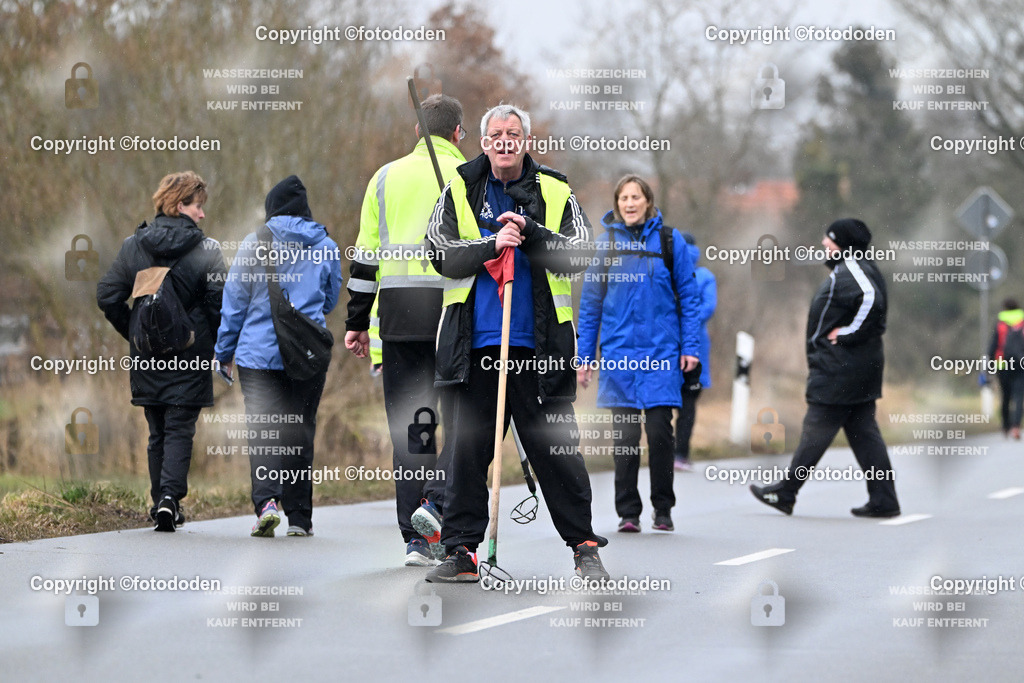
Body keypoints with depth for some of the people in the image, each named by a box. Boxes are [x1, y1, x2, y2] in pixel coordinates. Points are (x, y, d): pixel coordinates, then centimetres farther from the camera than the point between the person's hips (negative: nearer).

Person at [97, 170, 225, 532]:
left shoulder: (133, 245, 3)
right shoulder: (206, 249, -8)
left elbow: (108, 295, 1)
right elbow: (220, 303, -12)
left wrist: (135, 334, 11)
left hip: (147, 357, 4)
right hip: (191, 359, -3)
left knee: (158, 432, 15)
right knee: (180, 429, -1)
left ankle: (161, 502, 17)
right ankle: (170, 496, -18)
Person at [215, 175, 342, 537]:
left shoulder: (254, 243, -2)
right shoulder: (326, 247, 5)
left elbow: (235, 301, 1)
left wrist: (225, 352, 9)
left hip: (259, 353, -2)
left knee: (262, 430, -3)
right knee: (299, 430, 9)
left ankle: (267, 500, -24)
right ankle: (299, 518, 10)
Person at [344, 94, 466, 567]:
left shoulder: (386, 177, 13)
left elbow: (365, 256, 11)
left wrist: (356, 322, 16)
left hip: (397, 311, 3)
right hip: (453, 307, -3)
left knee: (408, 422, 6)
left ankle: (417, 539, 4)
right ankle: (436, 502, -15)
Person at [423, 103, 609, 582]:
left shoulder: (555, 194, 8)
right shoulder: (459, 193, 10)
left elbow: (579, 254, -2)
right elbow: (442, 255, 0)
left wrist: (530, 233, -16)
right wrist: (491, 245, -15)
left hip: (538, 345, -1)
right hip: (475, 343, 1)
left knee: (556, 449, 0)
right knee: (468, 448, 3)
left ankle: (584, 547, 8)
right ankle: (461, 551, 9)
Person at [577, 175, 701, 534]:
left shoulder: (669, 240, 2)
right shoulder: (606, 242, 6)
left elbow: (688, 297, 5)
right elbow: (591, 302, 9)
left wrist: (690, 347, -1)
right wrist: (585, 356, 7)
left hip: (661, 350, -1)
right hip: (618, 352, 1)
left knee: (659, 430, -6)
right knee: (624, 434, 0)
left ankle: (663, 508, 10)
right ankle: (627, 512, 9)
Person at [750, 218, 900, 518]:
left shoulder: (849, 271, -16)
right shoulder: (850, 270, 16)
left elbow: (870, 299, -32)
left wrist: (848, 334, -23)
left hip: (837, 369, -11)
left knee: (816, 431, -3)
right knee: (863, 433, 10)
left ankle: (784, 492, 3)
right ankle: (883, 500, 8)